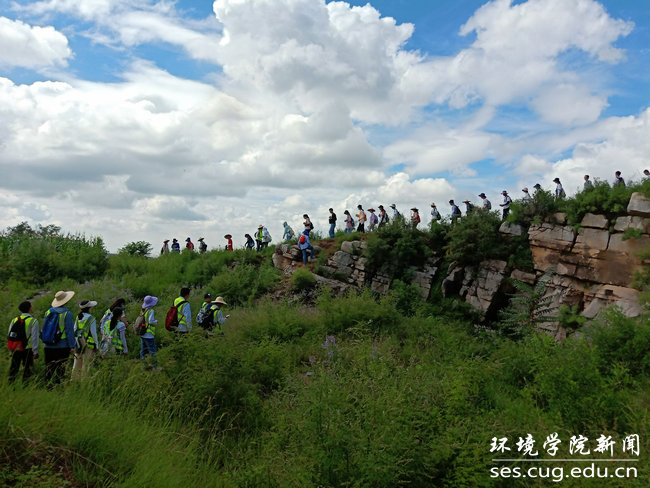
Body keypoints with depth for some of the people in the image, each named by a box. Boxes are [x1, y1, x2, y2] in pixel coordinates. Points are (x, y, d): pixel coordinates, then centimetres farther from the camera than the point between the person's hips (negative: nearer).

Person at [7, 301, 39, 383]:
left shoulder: (14, 320, 7)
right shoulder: (33, 321, -10)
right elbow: (34, 338, -12)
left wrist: (11, 350, 19)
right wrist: (35, 352, -6)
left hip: (16, 349, 5)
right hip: (28, 349, -4)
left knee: (13, 368, 14)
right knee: (27, 369, 6)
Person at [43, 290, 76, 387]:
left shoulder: (48, 312, 6)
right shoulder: (67, 313, -11)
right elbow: (70, 331, -11)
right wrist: (72, 346, -8)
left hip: (49, 346, 5)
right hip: (62, 346, -5)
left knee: (49, 368, 13)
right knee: (60, 369, 0)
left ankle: (48, 386, 17)